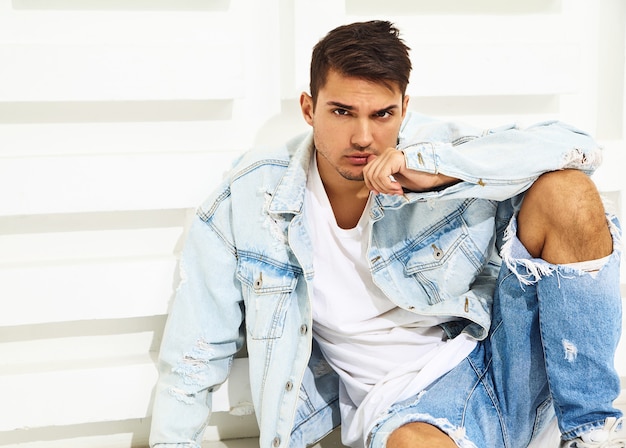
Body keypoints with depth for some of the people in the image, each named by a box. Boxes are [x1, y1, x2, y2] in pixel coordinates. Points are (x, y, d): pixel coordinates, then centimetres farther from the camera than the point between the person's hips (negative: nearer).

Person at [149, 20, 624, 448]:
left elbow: (576, 148, -16)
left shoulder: (433, 150, -6)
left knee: (564, 191, -20)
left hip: (505, 352, 4)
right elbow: (195, 353, 3)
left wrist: (436, 168, -25)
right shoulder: (250, 200, -5)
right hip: (412, 400, -3)